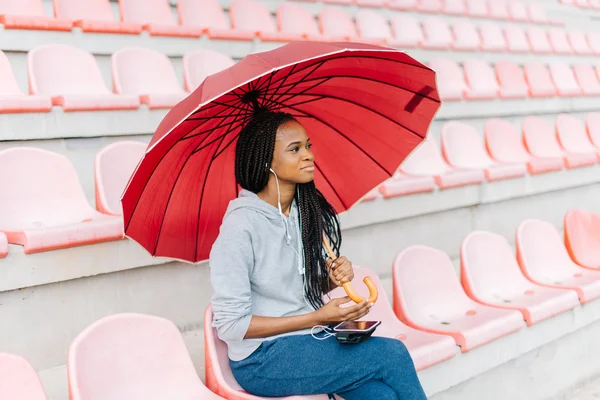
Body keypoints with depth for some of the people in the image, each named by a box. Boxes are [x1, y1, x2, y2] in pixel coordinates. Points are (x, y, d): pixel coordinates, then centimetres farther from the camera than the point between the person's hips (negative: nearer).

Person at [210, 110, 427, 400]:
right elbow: (230, 326, -17)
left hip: (310, 339, 6)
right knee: (393, 354, -18)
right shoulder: (241, 225, -17)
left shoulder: (307, 210, 3)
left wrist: (331, 279, -7)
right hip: (262, 359, -6)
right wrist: (318, 318, -18)